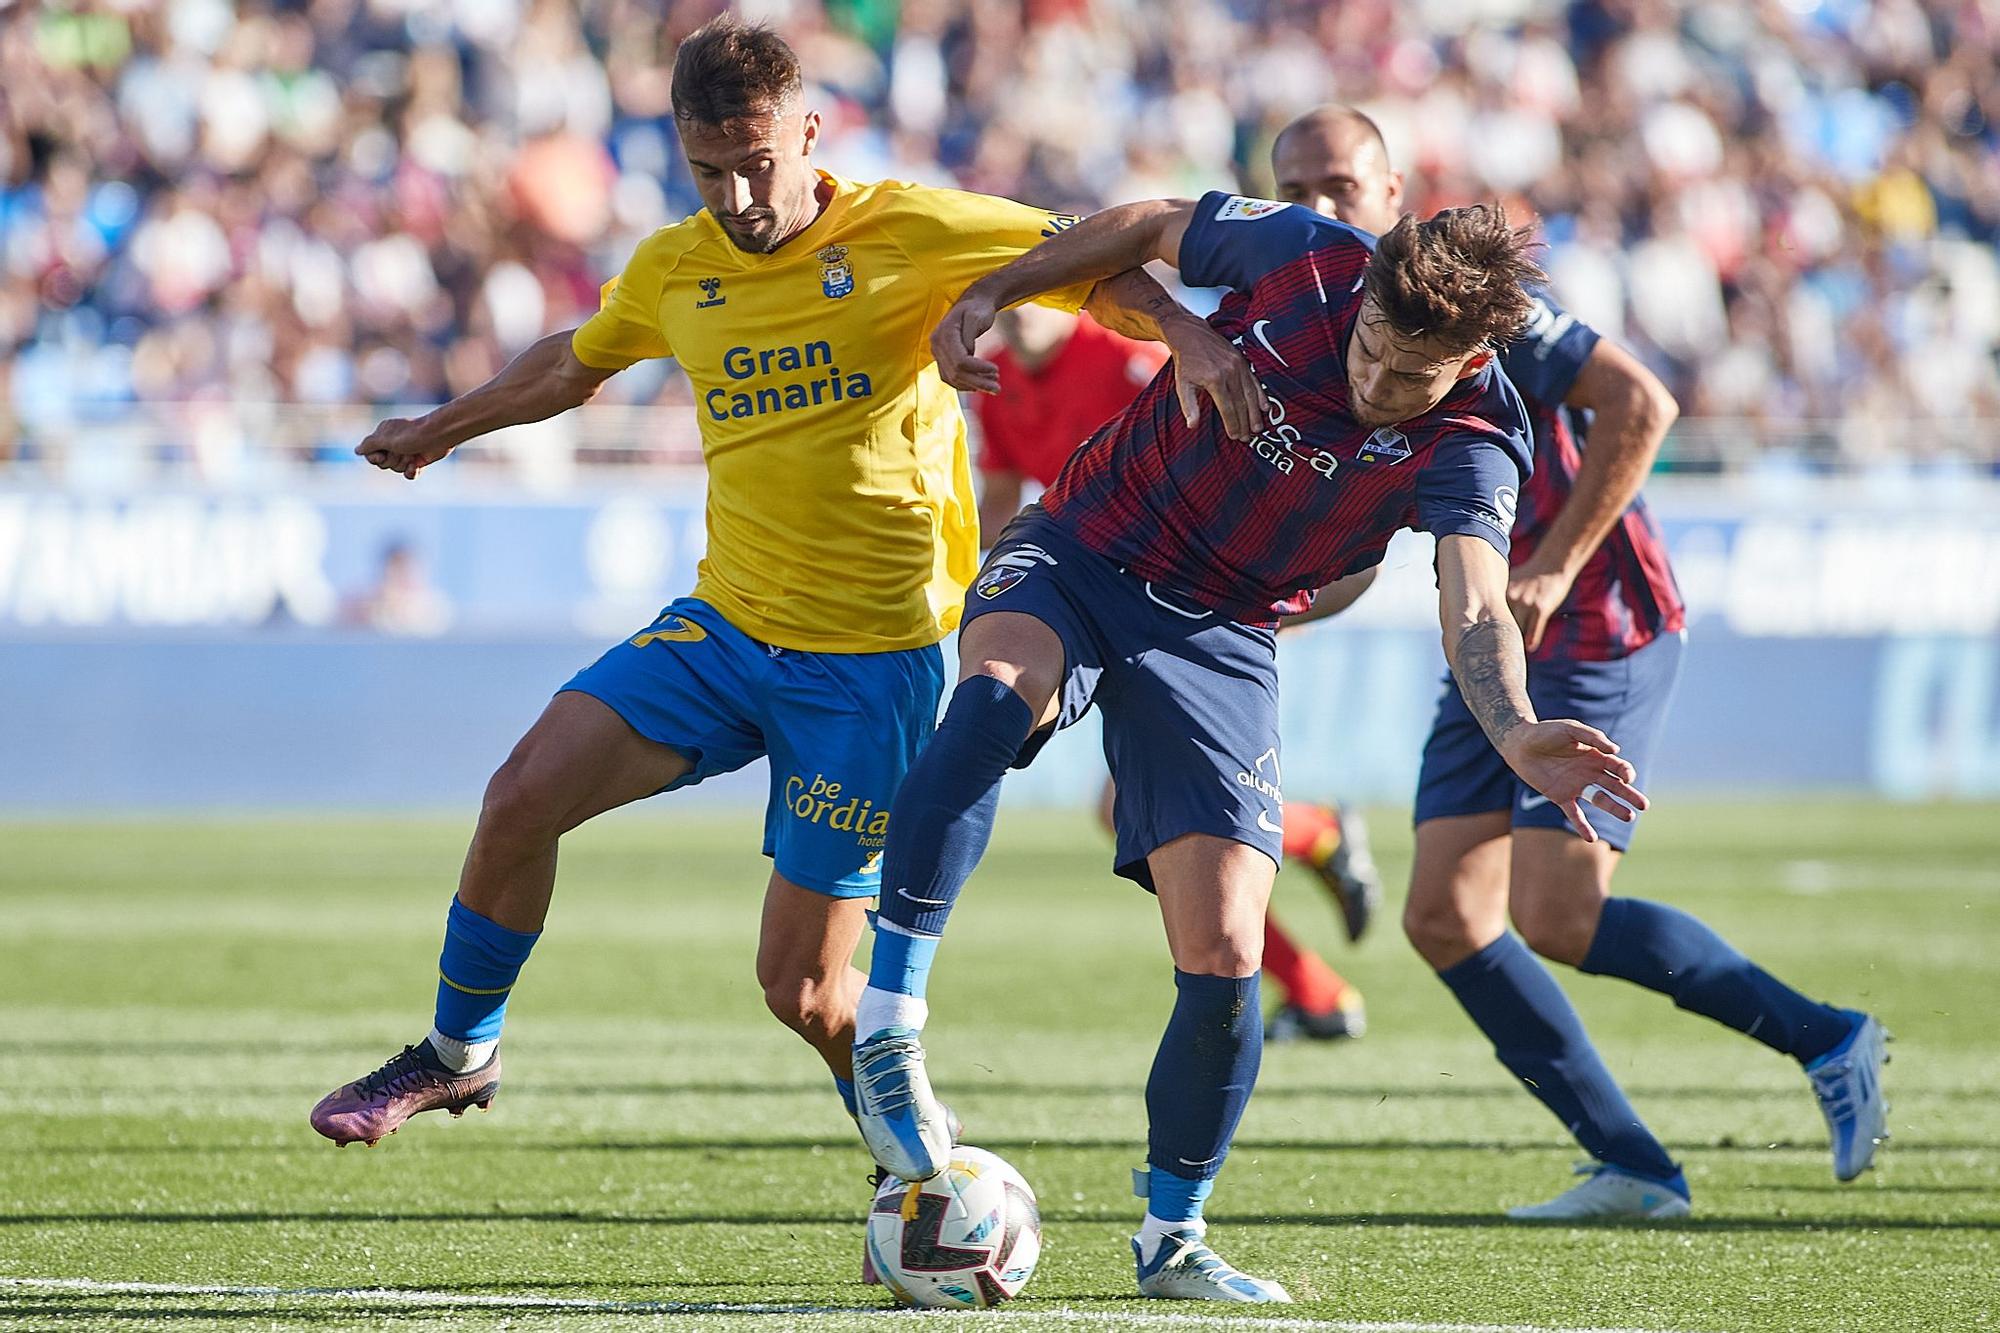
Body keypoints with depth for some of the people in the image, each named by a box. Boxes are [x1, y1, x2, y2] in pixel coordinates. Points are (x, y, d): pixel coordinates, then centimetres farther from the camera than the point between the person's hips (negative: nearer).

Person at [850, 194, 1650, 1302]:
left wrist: (1515, 733, -54)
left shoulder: (1470, 447, -17)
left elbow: (1474, 611, -34)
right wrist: (987, 296, 2)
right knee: (999, 686, -37)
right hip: (1076, 555, -1)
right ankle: (887, 1028, -37)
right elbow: (1148, 227, 5)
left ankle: (1171, 1236, 16)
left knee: (1222, 955, -9)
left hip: (1217, 643, 1)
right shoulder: (1306, 259, -14)